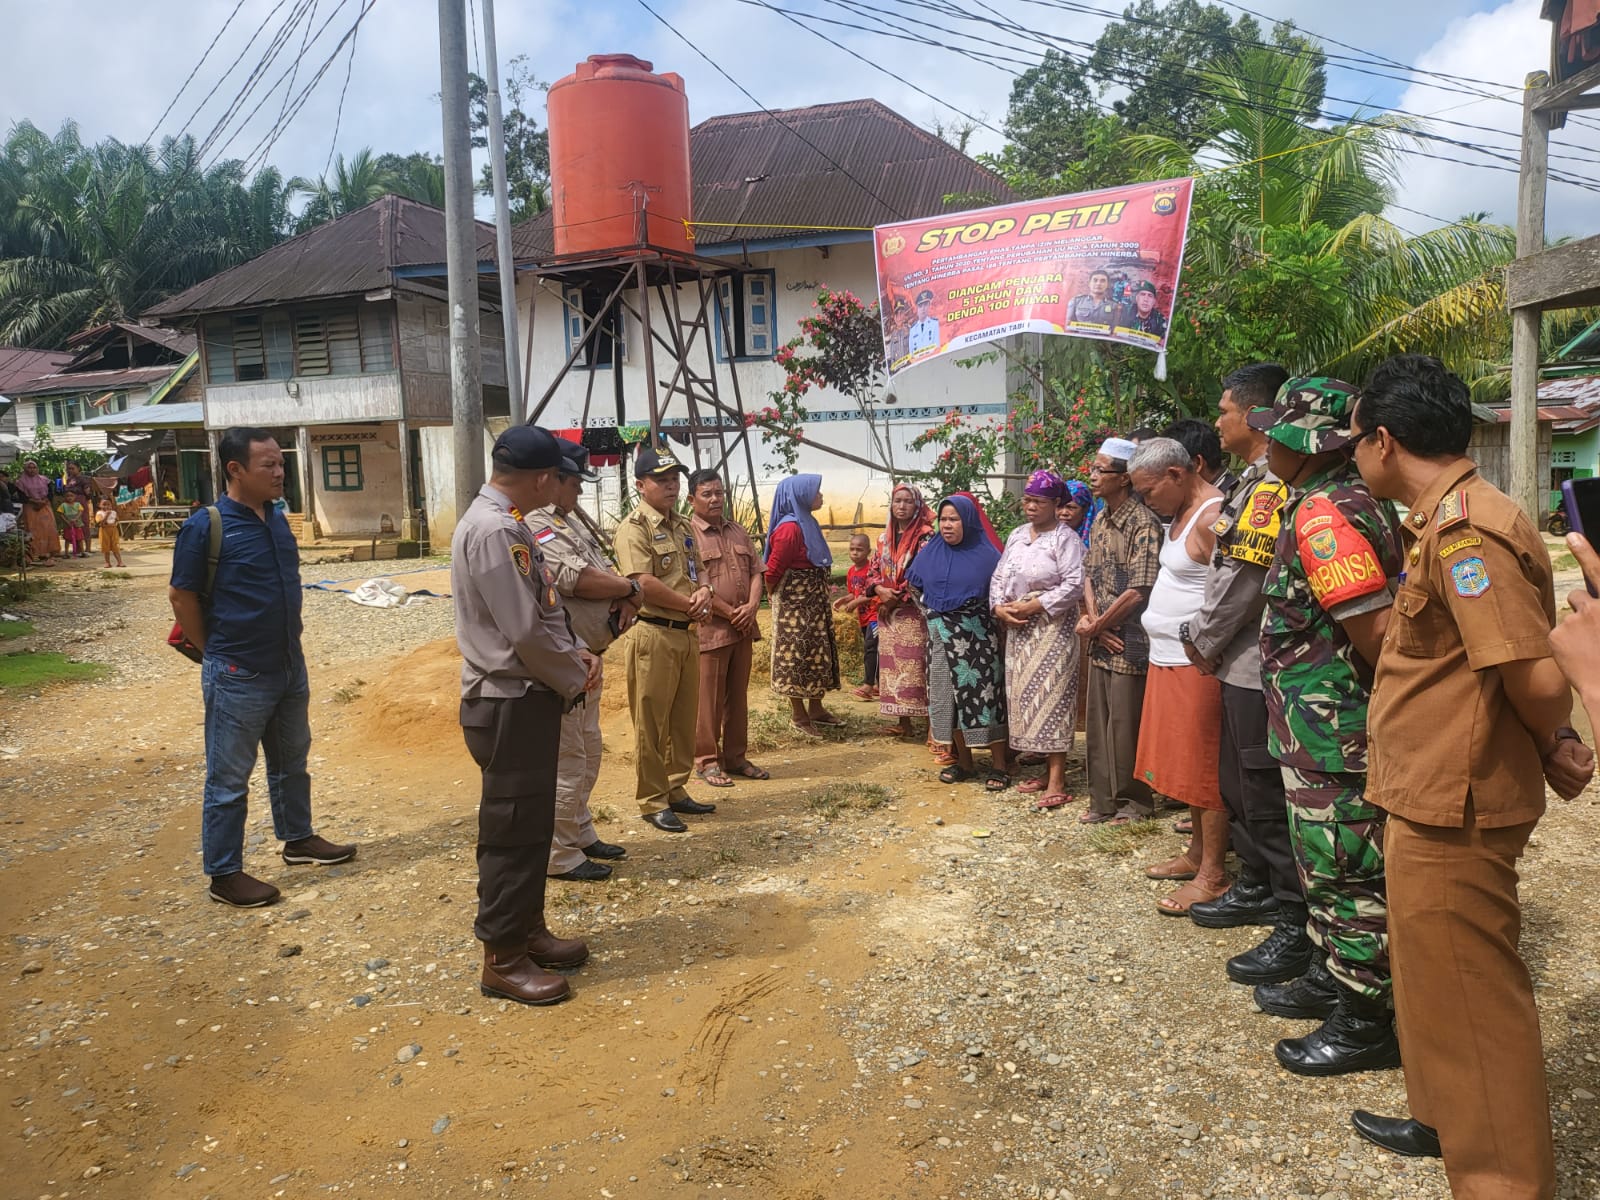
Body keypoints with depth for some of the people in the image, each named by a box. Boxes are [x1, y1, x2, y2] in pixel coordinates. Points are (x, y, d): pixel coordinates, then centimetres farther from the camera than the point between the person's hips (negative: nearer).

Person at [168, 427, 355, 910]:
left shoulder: (277, 520, 5)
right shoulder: (205, 526, -16)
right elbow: (182, 596, -10)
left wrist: (285, 646, 12)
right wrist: (218, 653, -4)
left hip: (290, 668, 7)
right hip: (238, 678, -7)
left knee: (291, 762, 21)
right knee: (229, 779, 5)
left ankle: (298, 838, 38)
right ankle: (224, 874, 16)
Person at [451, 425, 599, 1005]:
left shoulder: (505, 522, 11)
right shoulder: (495, 530, -21)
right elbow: (527, 631, -23)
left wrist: (577, 656, 4)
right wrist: (577, 680, -9)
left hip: (526, 699, 10)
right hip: (510, 705, -10)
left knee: (532, 824, 19)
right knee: (513, 831, 1)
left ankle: (528, 931, 34)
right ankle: (504, 960, 14)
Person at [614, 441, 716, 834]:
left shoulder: (683, 526, 15)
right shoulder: (634, 528, -11)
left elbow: (696, 571, 20)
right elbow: (643, 584, -20)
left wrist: (703, 591, -4)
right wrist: (690, 605, -11)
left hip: (688, 633, 8)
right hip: (654, 635, -8)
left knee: (684, 719, 15)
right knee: (651, 723, 0)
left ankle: (676, 791, 27)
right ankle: (652, 802, 10)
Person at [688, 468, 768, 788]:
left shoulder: (738, 531, 14)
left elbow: (756, 572, 11)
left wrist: (751, 608, -7)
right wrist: (730, 614, -14)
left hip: (742, 627, 7)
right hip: (709, 628, -6)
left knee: (738, 696, 13)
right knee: (709, 699, 0)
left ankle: (736, 757, 22)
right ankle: (707, 761, 10)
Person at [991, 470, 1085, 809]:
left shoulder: (1065, 537, -8)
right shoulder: (1017, 536, 14)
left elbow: (1074, 585, -17)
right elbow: (998, 577, 15)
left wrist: (1033, 606, -18)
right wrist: (999, 607, -4)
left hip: (1052, 628, -7)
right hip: (1019, 629, 7)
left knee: (1050, 696, -8)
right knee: (1026, 696, 9)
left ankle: (1057, 781, -5)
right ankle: (1046, 770, 19)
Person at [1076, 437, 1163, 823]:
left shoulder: (1144, 524, -15)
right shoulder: (1101, 520, 11)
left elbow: (1139, 591, -20)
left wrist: (1096, 625, -11)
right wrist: (1092, 620, -4)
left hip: (1130, 643, -8)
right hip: (1102, 643, 8)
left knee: (1126, 726, 2)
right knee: (1099, 725, 14)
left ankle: (1135, 803, 18)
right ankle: (1104, 800, 26)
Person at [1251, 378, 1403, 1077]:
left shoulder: (1323, 514, -21)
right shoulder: (1351, 499, 11)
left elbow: (1375, 630, -26)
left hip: (1333, 731, -10)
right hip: (1328, 728, 10)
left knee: (1345, 874, 2)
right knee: (1328, 864, 21)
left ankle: (1366, 1024, 15)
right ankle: (1334, 979, 37)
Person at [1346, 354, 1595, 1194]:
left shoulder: (1462, 530, -22)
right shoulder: (1452, 518, 10)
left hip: (1451, 807, -10)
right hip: (1435, 797, 10)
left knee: (1467, 996, 3)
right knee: (1436, 975, 24)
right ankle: (1446, 1118, 43)